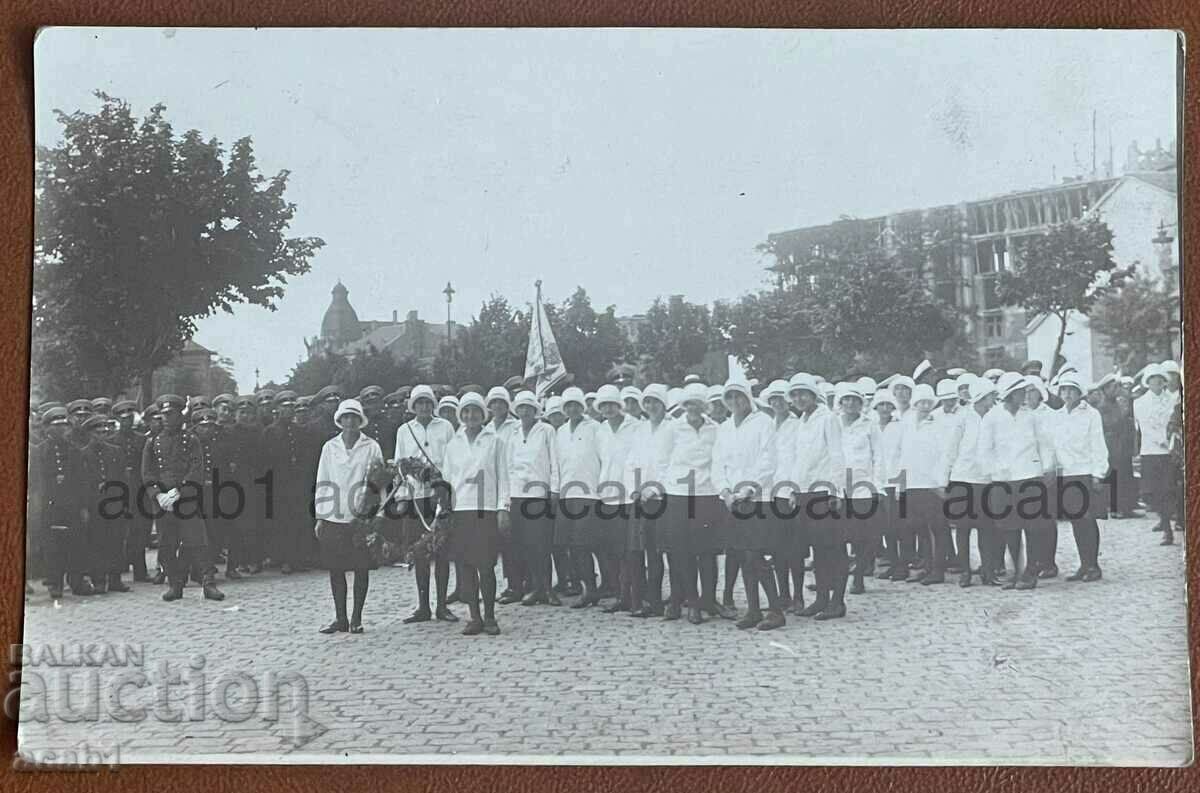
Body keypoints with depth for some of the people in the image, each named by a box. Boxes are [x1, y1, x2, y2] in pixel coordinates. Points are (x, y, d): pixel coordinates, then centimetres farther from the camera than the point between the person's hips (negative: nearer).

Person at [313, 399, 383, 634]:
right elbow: (322, 482, 10)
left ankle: (356, 618, 12)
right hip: (333, 516, 2)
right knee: (335, 569, 5)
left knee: (361, 568, 1)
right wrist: (319, 516, 6)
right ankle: (340, 618, 15)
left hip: (361, 516, -2)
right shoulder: (330, 447, 9)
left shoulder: (371, 447, 2)